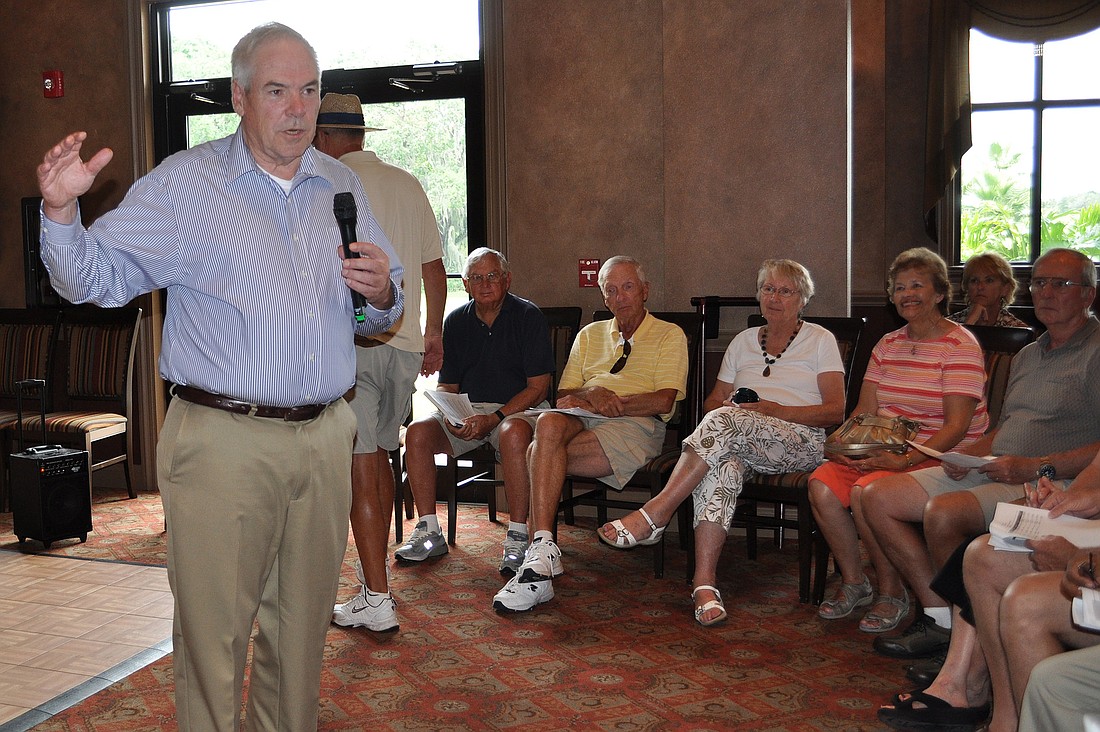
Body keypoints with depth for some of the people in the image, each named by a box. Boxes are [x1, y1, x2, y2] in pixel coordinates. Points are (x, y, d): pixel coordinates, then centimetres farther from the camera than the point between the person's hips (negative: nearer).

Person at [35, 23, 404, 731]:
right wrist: (61, 211, -22)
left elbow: (381, 312, 19)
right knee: (214, 631, 2)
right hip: (222, 441, -4)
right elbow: (96, 278, -4)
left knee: (302, 626, 16)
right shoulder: (183, 183, -1)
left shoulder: (342, 184, 12)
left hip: (324, 437, 4)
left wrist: (382, 293, -4)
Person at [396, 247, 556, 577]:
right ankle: (429, 531, -11)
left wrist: (494, 418, -19)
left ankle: (517, 537, -29)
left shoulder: (528, 316, -4)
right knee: (418, 432, -21)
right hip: (466, 411, 4)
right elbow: (447, 385, 13)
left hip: (517, 409, -4)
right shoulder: (456, 322, 10)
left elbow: (538, 387, -8)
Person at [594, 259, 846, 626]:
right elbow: (714, 399, 21)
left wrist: (775, 410, -11)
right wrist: (725, 406, -5)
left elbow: (835, 411, 2)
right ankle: (704, 582, -43)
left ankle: (655, 513, -32)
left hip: (802, 443, -3)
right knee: (722, 465, -37)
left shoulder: (820, 340, 12)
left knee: (725, 420, -35)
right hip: (739, 443, 3)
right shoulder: (744, 341, 24)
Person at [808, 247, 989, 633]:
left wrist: (906, 460, -26)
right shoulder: (888, 344, 15)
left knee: (864, 493, -30)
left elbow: (957, 426, -15)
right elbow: (865, 410, 13)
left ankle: (892, 593, -7)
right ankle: (853, 582, 0)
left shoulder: (960, 346, -7)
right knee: (822, 484, -19)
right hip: (885, 451, 6)